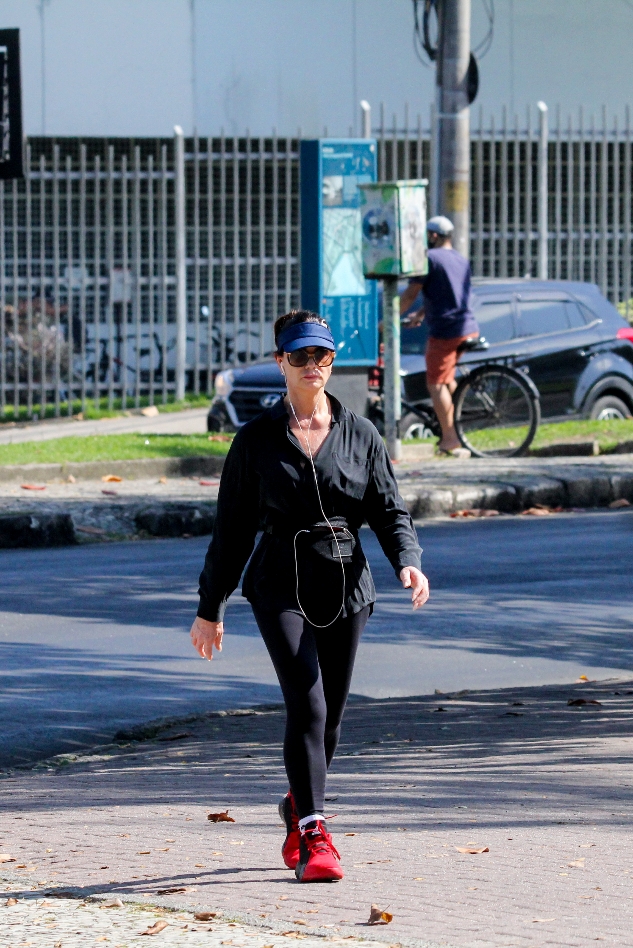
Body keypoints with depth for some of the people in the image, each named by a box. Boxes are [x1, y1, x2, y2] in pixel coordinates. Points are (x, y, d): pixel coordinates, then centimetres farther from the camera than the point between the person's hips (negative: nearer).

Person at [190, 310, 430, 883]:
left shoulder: (360, 436, 8)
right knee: (307, 704, -18)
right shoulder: (257, 440, 3)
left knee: (329, 717, 10)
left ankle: (298, 815, 34)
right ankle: (314, 836, -17)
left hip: (346, 584, 3)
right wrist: (210, 608, 8)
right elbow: (232, 528, 7)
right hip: (281, 583, -3)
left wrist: (408, 561, -15)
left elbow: (389, 510, 6)